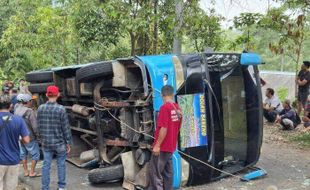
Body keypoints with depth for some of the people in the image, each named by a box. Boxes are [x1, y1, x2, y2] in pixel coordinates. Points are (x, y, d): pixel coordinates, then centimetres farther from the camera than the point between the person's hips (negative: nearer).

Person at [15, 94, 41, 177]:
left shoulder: (17, 109, -2)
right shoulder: (30, 112, -22)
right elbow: (35, 126, -22)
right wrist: (37, 135, -8)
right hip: (29, 137, -7)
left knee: (23, 153, 19)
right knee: (35, 154, 8)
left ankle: (25, 171, 26)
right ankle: (32, 172, 12)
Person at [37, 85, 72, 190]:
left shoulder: (40, 108, -3)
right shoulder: (60, 109, -16)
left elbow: (39, 126, 6)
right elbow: (66, 128, -12)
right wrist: (68, 143, -2)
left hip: (46, 143, 4)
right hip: (59, 142, -3)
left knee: (46, 165, 10)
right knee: (61, 165, 11)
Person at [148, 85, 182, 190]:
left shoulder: (165, 107, -16)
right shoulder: (177, 108, 7)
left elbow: (164, 129, -21)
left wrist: (157, 145, -16)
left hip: (162, 147, -8)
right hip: (171, 146, 8)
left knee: (155, 173, -3)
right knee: (167, 173, 14)